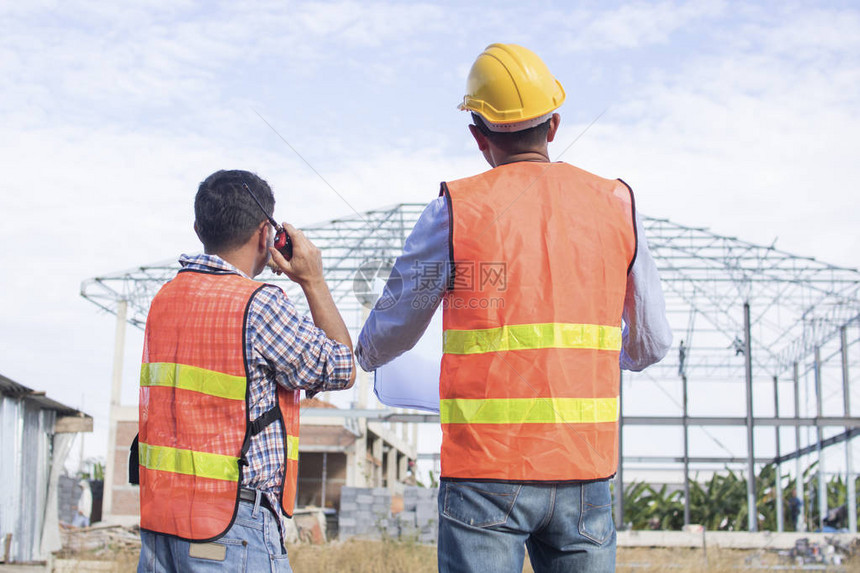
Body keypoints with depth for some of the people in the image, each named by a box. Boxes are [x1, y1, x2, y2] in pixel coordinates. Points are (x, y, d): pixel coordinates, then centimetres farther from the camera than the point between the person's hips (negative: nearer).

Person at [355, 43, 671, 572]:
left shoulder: (456, 210, -2)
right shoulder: (616, 204, 6)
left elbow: (385, 341, 8)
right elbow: (652, 344, 13)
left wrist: (365, 355, 32)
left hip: (486, 473, -3)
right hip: (585, 470, 3)